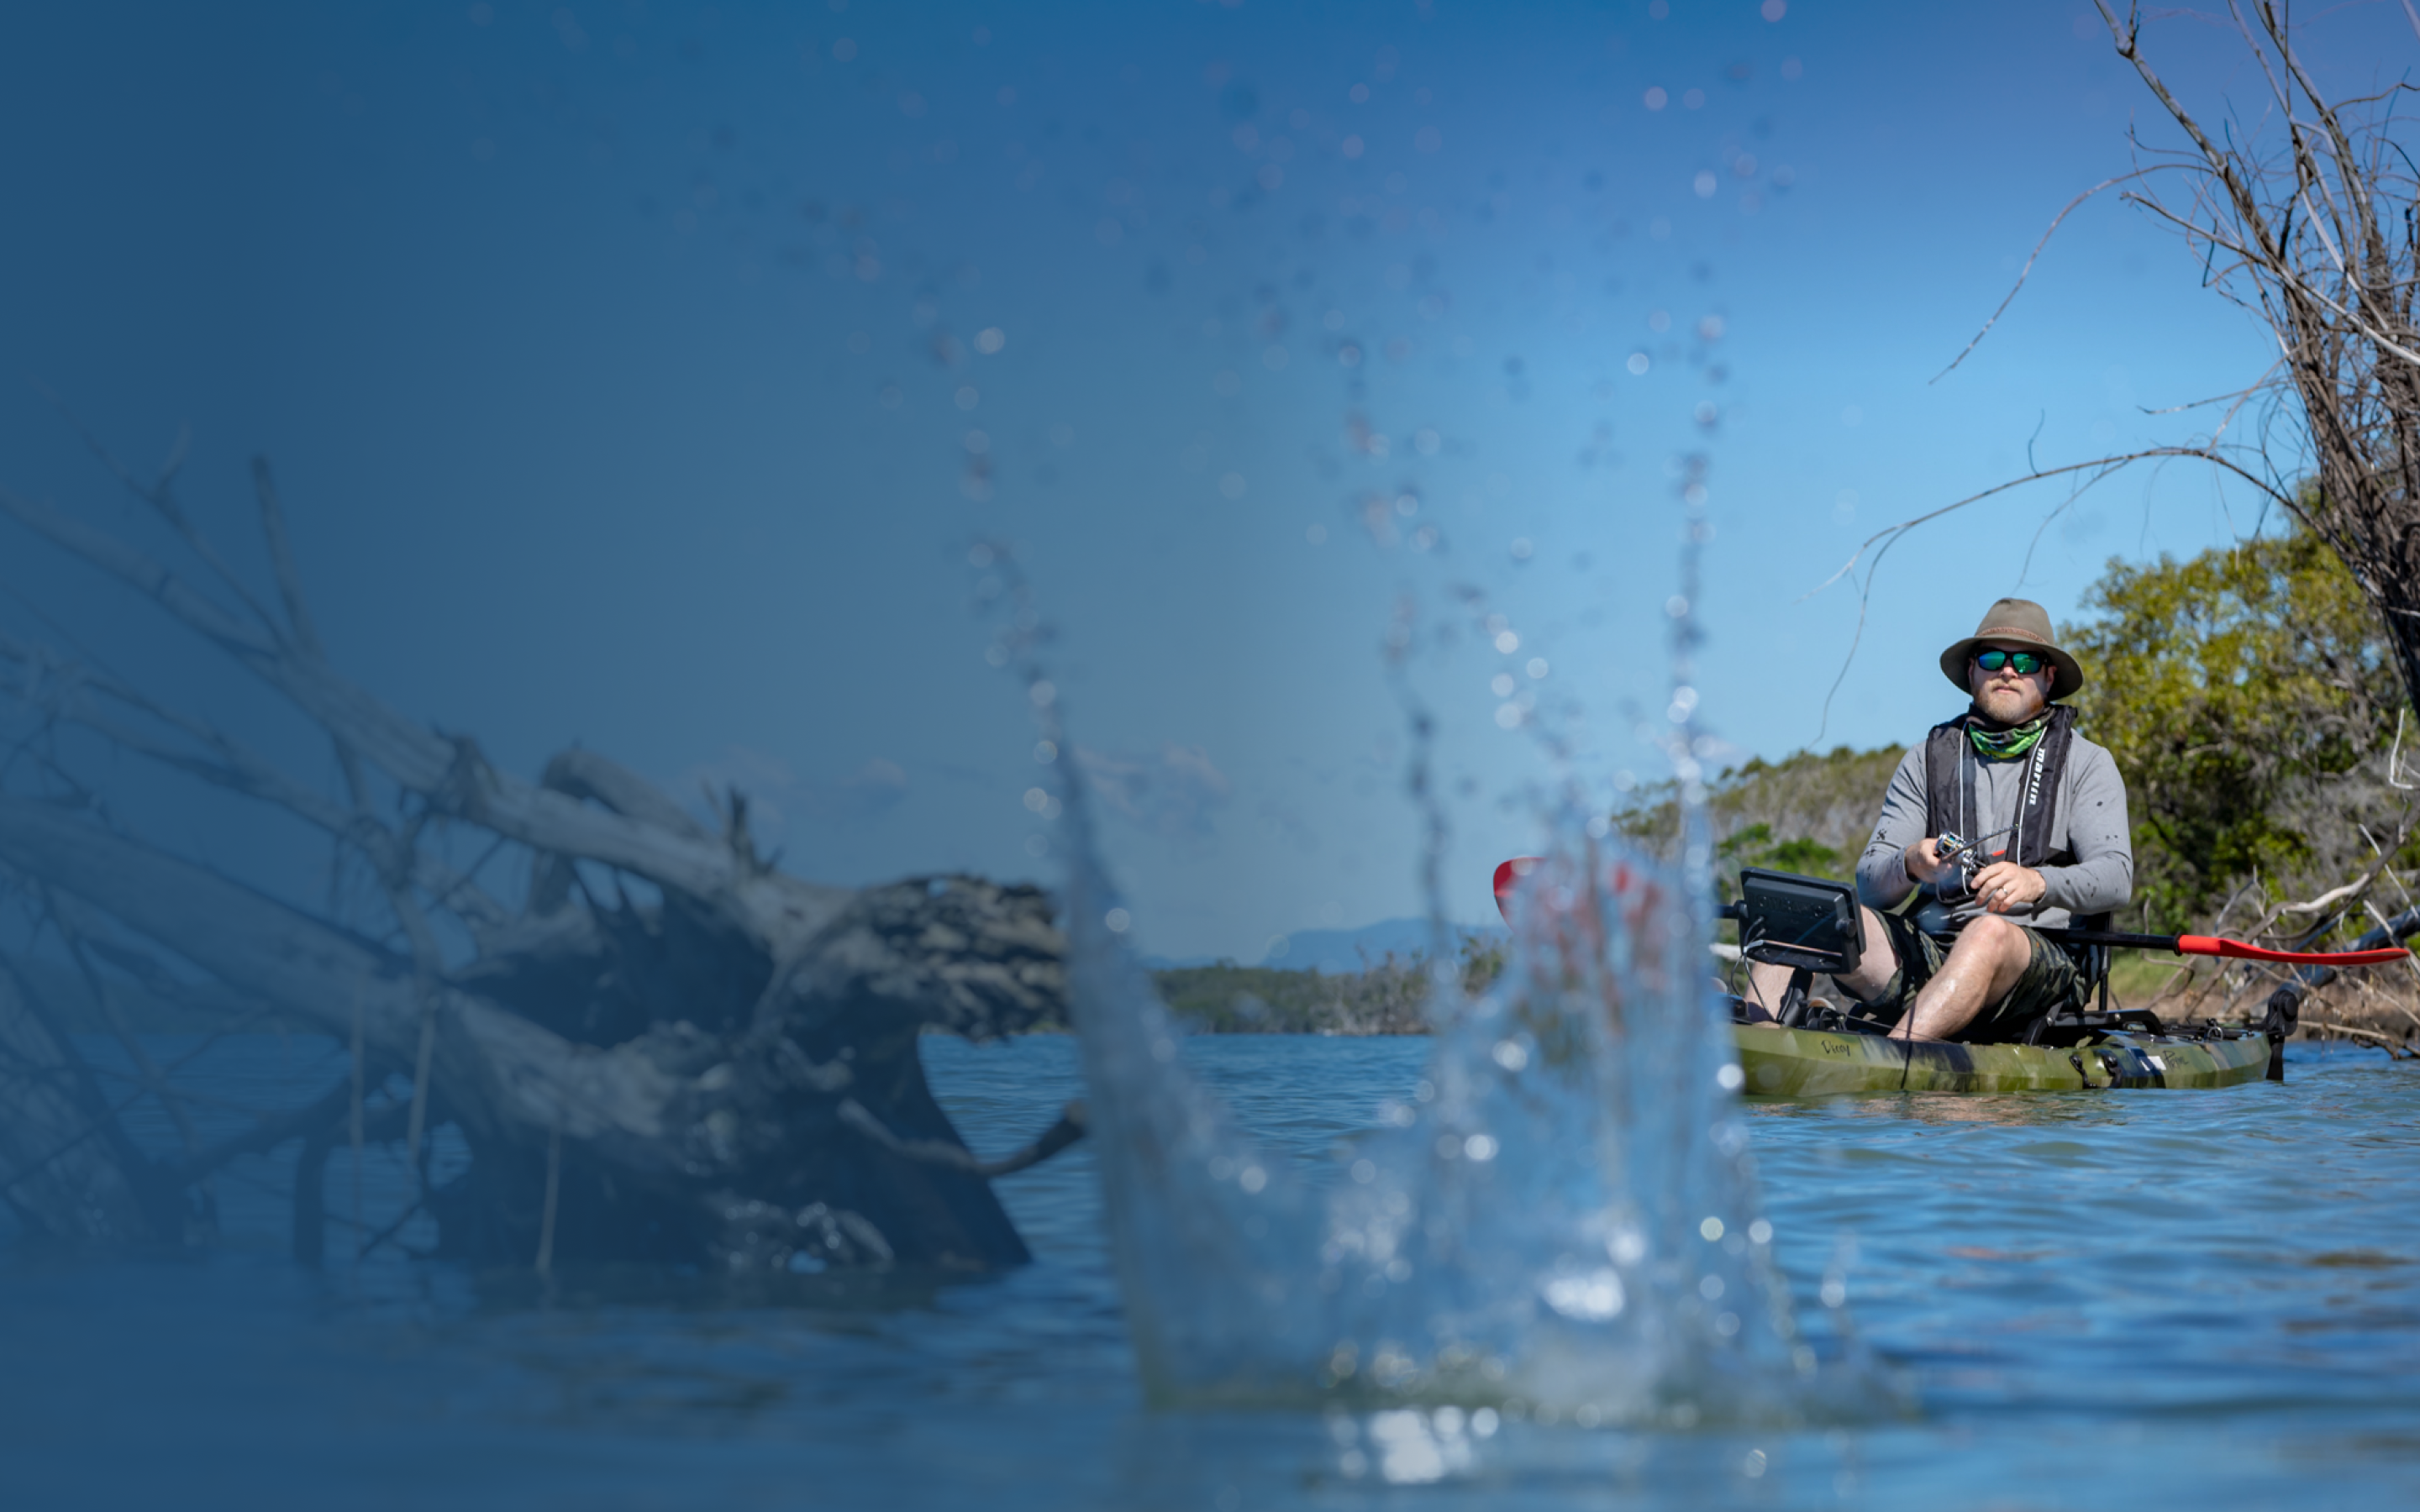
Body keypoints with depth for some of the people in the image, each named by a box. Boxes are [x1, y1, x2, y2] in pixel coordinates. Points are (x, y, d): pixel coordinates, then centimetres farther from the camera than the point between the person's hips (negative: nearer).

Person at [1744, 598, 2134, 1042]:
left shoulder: (2086, 763, 10)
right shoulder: (1928, 758, 16)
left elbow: (2116, 876, -6)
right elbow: (1869, 885, 8)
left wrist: (2039, 882, -28)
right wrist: (1909, 864, -17)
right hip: (1925, 952, 3)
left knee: (1990, 932, -39)